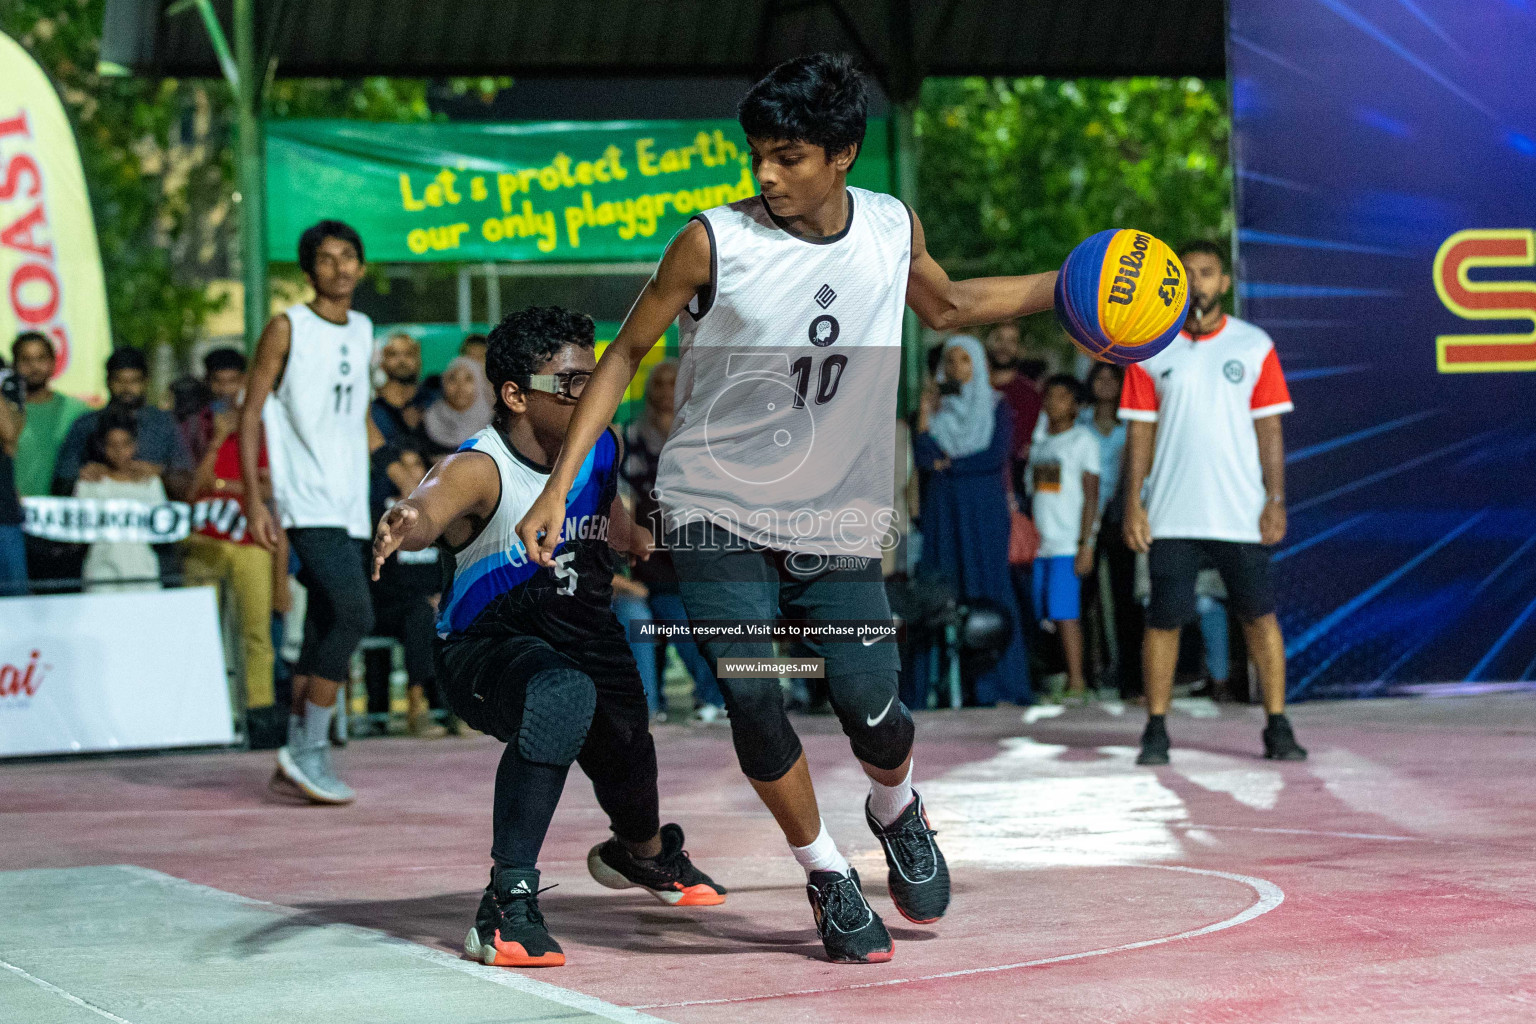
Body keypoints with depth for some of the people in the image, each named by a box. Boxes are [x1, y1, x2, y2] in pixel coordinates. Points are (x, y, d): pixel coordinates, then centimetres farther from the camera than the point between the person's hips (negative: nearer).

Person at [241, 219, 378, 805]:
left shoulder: (363, 333, 15)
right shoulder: (287, 329, -4)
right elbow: (251, 414, -4)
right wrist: (253, 500, -11)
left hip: (350, 504, 7)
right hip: (307, 503, -7)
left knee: (325, 630, 7)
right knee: (354, 614, -18)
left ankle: (298, 755, 14)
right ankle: (307, 750, -11)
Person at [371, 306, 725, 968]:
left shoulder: (601, 450, -9)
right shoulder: (480, 469, -30)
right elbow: (431, 506, -55)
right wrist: (406, 525, -74)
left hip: (581, 634, 7)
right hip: (486, 647, -7)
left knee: (625, 755, 23)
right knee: (564, 695, -39)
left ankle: (644, 854, 64)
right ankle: (508, 902, -36)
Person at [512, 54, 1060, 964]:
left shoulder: (892, 228, -1)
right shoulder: (714, 242, -12)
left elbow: (947, 306, 21)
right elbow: (627, 354, -2)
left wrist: (1069, 286, 12)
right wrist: (559, 489, -7)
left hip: (840, 516, 2)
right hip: (719, 511, -2)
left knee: (873, 712, -8)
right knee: (752, 701, -16)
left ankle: (897, 809, 29)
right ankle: (826, 874, 8)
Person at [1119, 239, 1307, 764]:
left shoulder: (1254, 346, 5)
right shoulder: (1149, 349, 6)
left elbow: (1269, 427, 5)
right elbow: (1140, 431, 6)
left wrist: (1276, 499, -3)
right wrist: (1132, 503, -2)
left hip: (1242, 515, 0)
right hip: (1171, 517, 0)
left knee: (1259, 616, -1)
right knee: (1164, 618, -2)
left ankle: (1277, 728, 5)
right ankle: (1156, 730, 7)